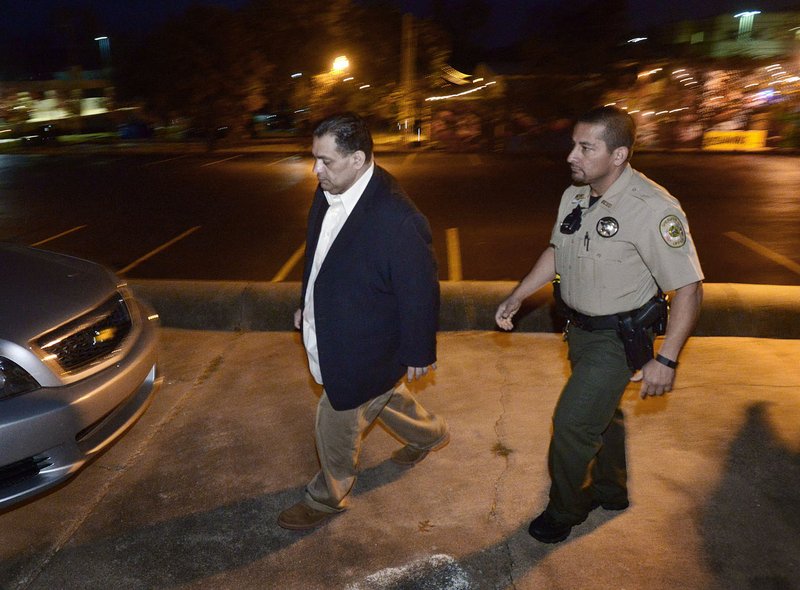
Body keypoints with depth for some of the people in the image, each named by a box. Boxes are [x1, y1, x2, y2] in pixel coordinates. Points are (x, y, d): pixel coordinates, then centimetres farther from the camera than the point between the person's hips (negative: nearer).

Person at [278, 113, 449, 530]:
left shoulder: (397, 219, -31)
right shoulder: (328, 194, -5)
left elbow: (420, 290, -22)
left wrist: (419, 353, -13)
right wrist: (307, 305, 19)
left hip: (362, 351, -8)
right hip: (329, 333, 9)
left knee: (337, 423, 9)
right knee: (382, 396, 29)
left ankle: (327, 498, 36)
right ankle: (429, 433, 57)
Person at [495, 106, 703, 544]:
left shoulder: (652, 208, -26)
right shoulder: (575, 195, -3)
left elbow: (688, 287, -22)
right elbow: (557, 252, 12)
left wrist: (666, 359, -24)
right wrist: (517, 297, 6)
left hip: (618, 338, -7)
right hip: (580, 328, 7)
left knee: (572, 423, -3)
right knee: (601, 412, 24)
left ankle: (565, 510, 25)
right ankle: (610, 492, 49)